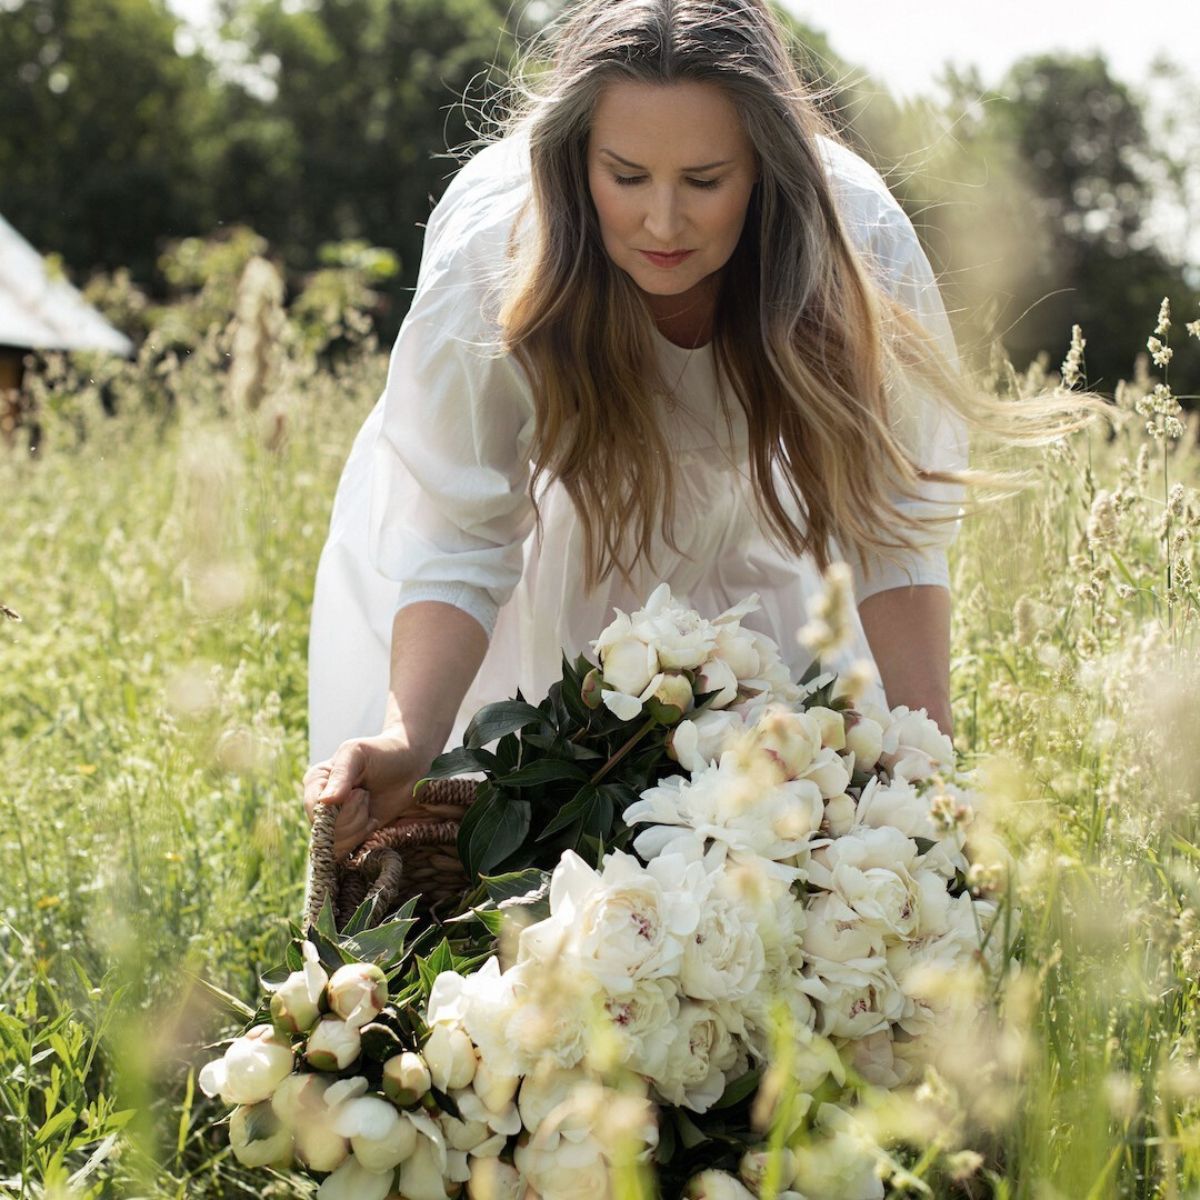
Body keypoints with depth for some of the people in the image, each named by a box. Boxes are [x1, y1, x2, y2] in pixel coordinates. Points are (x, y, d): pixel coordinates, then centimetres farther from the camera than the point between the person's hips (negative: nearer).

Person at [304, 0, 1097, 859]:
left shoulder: (861, 248, -32)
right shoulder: (488, 245, -35)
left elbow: (896, 532, -22)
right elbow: (455, 546, -32)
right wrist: (408, 743, -48)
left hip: (740, 517, 1)